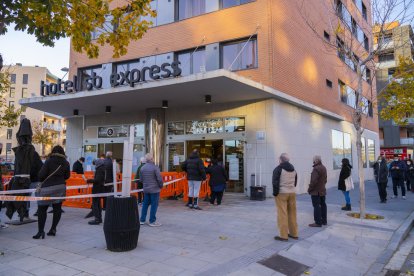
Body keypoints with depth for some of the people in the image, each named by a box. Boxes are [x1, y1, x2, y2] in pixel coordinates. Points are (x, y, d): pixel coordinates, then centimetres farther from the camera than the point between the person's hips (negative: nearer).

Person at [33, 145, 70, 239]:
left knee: (42, 208, 4)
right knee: (57, 208, 11)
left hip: (48, 188, -4)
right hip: (61, 187, 4)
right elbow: (67, 176, 10)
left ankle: (41, 231, -1)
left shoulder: (49, 161, -8)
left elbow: (41, 174, -10)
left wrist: (41, 180, 10)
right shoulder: (66, 163, 2)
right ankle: (53, 229, 14)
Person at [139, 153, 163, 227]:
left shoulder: (142, 168, 3)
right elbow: (159, 178, -16)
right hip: (154, 189, -6)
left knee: (145, 204, 15)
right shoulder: (155, 167, -16)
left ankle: (142, 220, 21)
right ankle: (152, 221, 6)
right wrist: (161, 186, 0)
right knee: (154, 205, 2)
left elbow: (141, 179, 9)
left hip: (146, 189, 6)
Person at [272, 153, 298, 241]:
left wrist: (275, 193, -6)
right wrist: (292, 190, 15)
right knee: (292, 213, 13)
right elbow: (295, 182, 15)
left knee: (282, 214, -3)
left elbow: (275, 182, -16)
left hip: (281, 193, -7)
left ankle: (283, 235, -1)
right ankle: (294, 233, 21)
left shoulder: (278, 169, -11)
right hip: (292, 193, 7)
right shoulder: (293, 169, 12)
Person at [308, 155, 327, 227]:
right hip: (323, 190, 10)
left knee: (316, 206, -6)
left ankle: (318, 222, -4)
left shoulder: (316, 169, -21)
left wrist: (309, 189, -13)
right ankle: (324, 221, 23)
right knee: (323, 205, 15)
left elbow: (314, 181, -23)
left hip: (316, 191, -10)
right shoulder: (324, 168, 11)